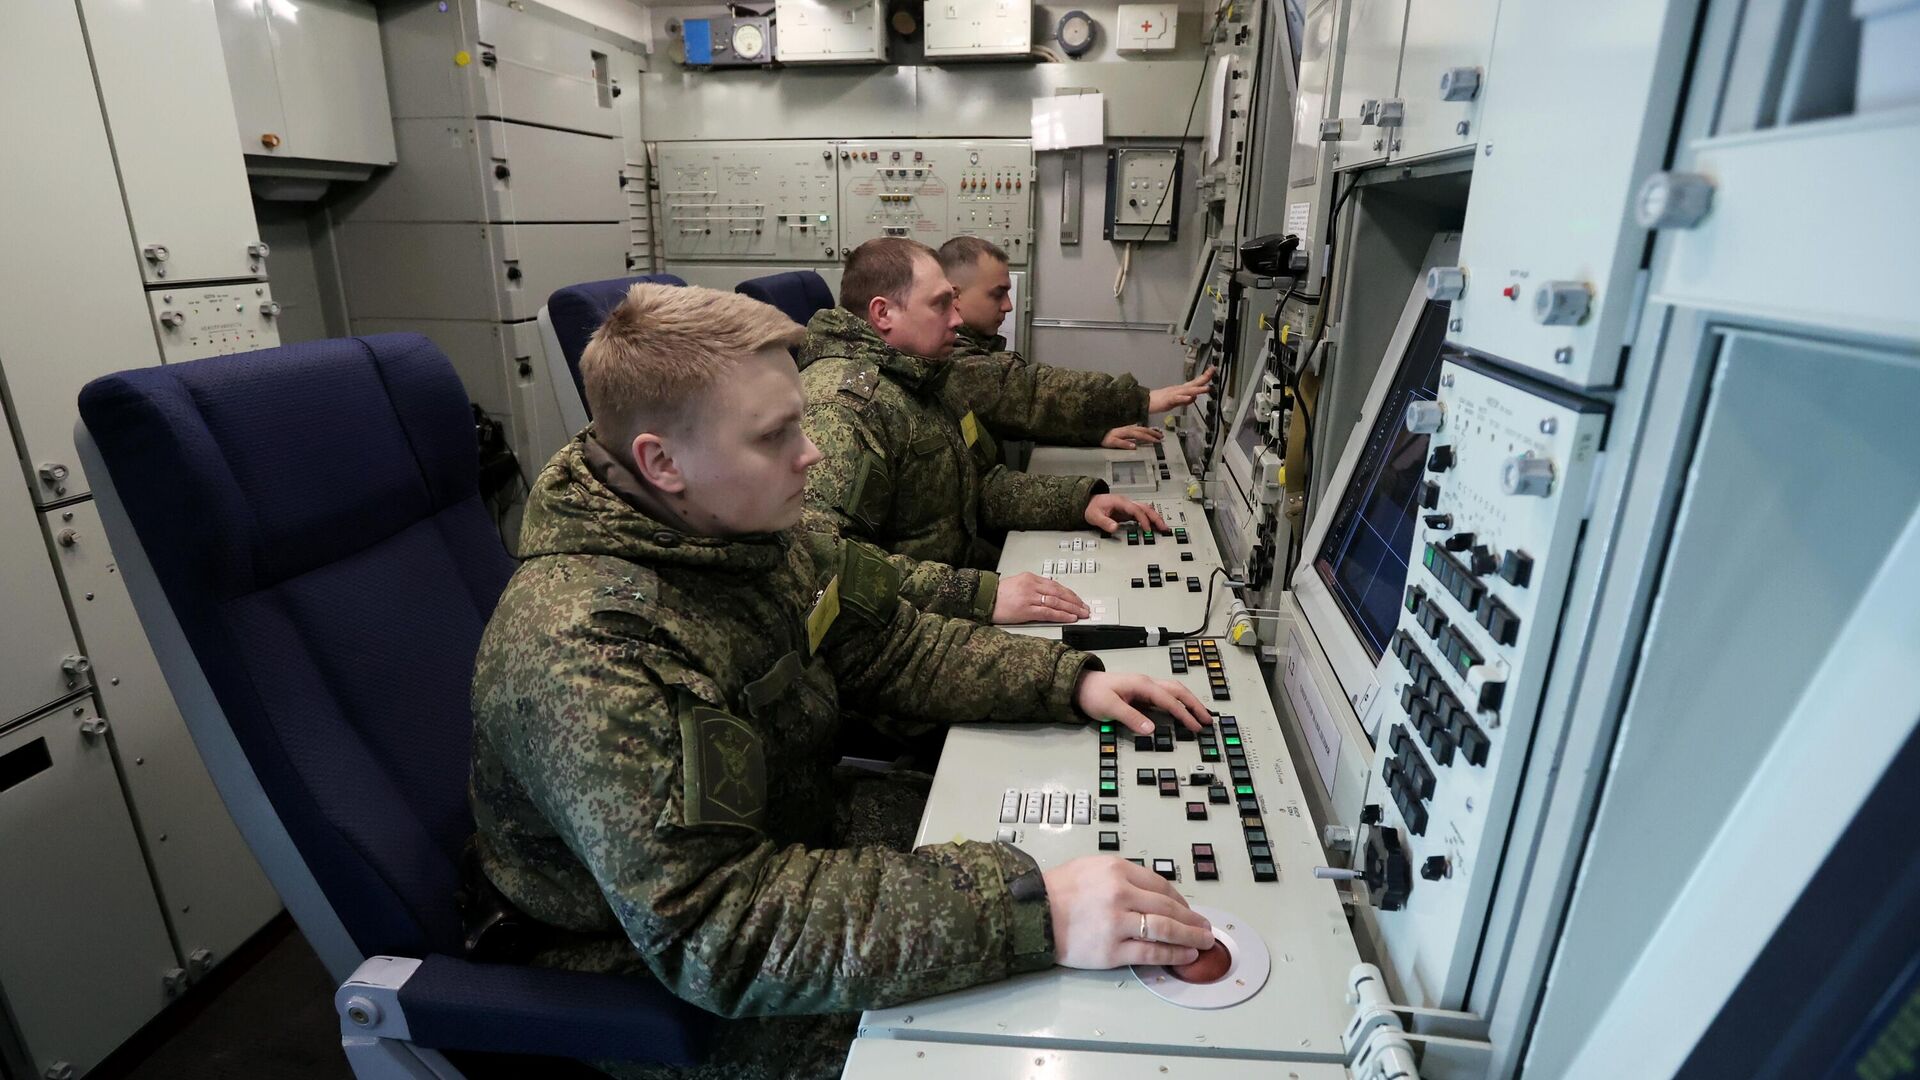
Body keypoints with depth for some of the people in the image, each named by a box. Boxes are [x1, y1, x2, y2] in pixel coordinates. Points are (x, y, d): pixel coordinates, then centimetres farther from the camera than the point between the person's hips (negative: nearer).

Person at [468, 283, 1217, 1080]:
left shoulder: (736, 531, -7)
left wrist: (1070, 682, -8)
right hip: (661, 987, -7)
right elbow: (713, 932, -36)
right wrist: (1028, 914, -41)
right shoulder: (584, 650, -33)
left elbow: (886, 646, 3)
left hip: (796, 829, 7)